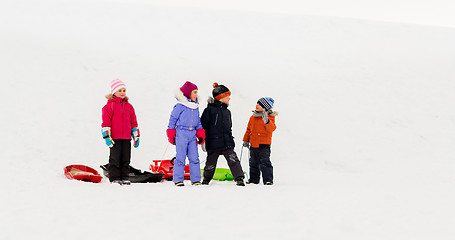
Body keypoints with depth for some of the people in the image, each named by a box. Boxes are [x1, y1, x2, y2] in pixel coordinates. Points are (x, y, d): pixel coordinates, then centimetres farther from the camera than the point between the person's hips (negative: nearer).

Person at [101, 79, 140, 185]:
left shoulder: (128, 106, 13)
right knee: (115, 158, -3)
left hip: (126, 138, 5)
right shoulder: (110, 106, -1)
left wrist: (136, 136, 15)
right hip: (115, 138, -4)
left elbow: (133, 122, 18)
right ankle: (114, 177, 3)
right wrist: (107, 136, -10)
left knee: (126, 159, 6)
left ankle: (124, 177, 14)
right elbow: (106, 122, -4)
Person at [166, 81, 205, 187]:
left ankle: (196, 179, 7)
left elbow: (198, 122, 21)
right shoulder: (180, 106, -6)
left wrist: (201, 134, 11)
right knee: (180, 157, -4)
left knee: (194, 157, 2)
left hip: (192, 134, 6)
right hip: (181, 133, -5)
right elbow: (173, 119, -2)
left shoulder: (195, 107, 13)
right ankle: (178, 179, 2)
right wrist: (171, 135, -3)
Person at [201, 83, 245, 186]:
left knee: (233, 160, -16)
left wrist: (231, 141, 20)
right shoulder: (210, 110, -5)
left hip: (227, 143, 4)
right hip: (213, 144, -4)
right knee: (211, 164, 7)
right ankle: (206, 179, 30)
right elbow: (203, 125, -5)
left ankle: (239, 179, -21)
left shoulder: (227, 112, 16)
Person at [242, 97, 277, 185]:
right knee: (253, 163, 12)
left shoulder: (269, 118, -6)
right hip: (253, 144, 6)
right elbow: (249, 129, 20)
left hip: (264, 145, -6)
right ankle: (253, 179, 22)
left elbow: (272, 128, -20)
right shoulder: (253, 117, 12)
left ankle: (268, 180, -5)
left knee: (264, 163, -9)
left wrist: (266, 121, -34)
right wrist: (246, 140, 17)